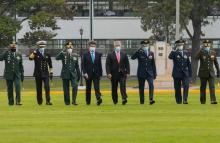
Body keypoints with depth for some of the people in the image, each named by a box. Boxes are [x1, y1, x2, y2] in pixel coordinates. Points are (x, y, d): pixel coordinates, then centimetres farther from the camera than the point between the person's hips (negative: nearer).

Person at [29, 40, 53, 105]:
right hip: (38, 74, 0)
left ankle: (48, 101, -16)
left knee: (47, 87, -13)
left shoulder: (47, 55, 8)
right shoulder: (36, 54, 2)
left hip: (45, 73, 0)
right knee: (39, 88, 6)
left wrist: (51, 73, 11)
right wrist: (35, 52, -23)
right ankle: (39, 101, 17)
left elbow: (50, 65, 14)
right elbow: (30, 58, -19)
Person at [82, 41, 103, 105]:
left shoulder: (98, 54, 6)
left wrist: (100, 73, 6)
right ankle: (88, 101, 18)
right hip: (88, 74, 0)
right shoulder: (85, 55, 1)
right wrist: (85, 73, -12)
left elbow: (100, 64, 9)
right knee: (88, 88, 8)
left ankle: (98, 99, -27)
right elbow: (83, 65, -1)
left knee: (97, 87, -13)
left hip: (96, 74, 0)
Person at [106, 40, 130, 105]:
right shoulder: (110, 55, 3)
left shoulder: (124, 54, 8)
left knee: (123, 86, -16)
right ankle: (115, 101, 17)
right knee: (114, 88, 5)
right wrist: (108, 73, -12)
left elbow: (127, 64, 9)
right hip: (114, 74, 0)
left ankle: (124, 98, -23)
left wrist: (127, 72, 1)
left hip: (122, 74, 0)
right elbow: (107, 65, -1)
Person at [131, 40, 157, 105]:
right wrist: (138, 51, -27)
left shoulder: (151, 53, 8)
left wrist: (155, 73, 12)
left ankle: (151, 99, -22)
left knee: (151, 85, -19)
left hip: (149, 73, 1)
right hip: (141, 73, -1)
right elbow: (132, 57, -20)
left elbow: (153, 64, 13)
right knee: (141, 87, 5)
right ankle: (142, 101, 14)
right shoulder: (139, 53, -2)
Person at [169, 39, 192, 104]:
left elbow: (188, 64, 16)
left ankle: (185, 99, -14)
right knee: (177, 88, 4)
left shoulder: (186, 53, 11)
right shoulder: (174, 53, -1)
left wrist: (190, 73, 14)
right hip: (177, 74, -2)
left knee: (186, 86, -14)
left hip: (185, 73, 2)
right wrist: (176, 51, -31)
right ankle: (179, 101, 14)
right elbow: (170, 57, -24)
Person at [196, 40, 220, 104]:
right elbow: (196, 58, -25)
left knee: (212, 86, -12)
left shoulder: (213, 52, 5)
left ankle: (213, 100, -20)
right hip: (203, 73, -1)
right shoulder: (201, 52, -4)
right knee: (203, 87, 6)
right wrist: (202, 49, -31)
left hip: (211, 73, 1)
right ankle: (203, 101, 17)